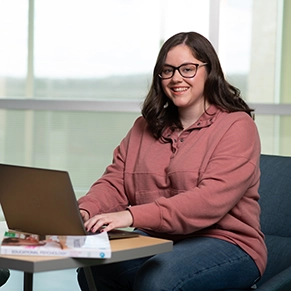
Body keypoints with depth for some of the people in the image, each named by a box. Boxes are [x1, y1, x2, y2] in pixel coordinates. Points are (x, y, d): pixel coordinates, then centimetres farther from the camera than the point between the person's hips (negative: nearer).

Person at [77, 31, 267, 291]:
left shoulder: (237, 126, -7)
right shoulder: (145, 127, 14)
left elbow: (210, 201, -21)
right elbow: (115, 183, 5)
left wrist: (132, 216, -30)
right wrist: (85, 211, -18)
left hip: (226, 243, -5)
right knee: (92, 268, -21)